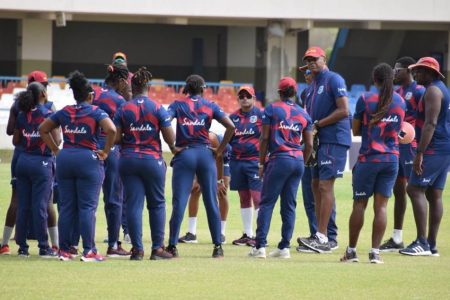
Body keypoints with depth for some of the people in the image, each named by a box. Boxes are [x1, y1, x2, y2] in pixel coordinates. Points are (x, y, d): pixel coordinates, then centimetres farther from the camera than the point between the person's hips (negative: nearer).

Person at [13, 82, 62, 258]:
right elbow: (56, 141, -12)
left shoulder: (22, 116, 5)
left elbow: (15, 141, 10)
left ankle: (22, 247, 8)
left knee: (22, 206, 7)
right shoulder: (48, 114, -9)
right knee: (40, 206, -3)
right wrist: (58, 129, 7)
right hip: (42, 162, -5)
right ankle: (43, 247, -1)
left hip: (23, 161, 5)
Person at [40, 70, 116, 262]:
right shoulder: (96, 112, -4)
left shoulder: (64, 113, 10)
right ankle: (88, 251, -4)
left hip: (65, 159, 4)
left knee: (66, 207, 9)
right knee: (87, 207, -2)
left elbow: (43, 129, 16)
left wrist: (55, 150, 14)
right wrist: (105, 152, -9)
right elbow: (111, 129, -20)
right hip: (88, 160, -4)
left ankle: (64, 250, 10)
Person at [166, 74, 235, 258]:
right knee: (211, 202, 6)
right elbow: (230, 127, -4)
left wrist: (172, 147, -6)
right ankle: (218, 246, 5)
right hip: (205, 154, 1)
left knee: (179, 202, -1)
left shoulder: (178, 105, 4)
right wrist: (220, 150, 2)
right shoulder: (210, 106, 6)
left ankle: (172, 246, -5)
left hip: (184, 154, -1)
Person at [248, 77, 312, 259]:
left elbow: (264, 138, -3)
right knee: (289, 205, 7)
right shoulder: (303, 114, 12)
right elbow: (309, 144, 11)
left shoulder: (272, 109, 1)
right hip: (298, 161, 4)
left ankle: (260, 246, -10)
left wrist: (261, 164, 3)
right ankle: (284, 247, 6)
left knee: (267, 203, -3)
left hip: (279, 159, -4)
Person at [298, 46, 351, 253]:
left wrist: (318, 124, -14)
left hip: (334, 139, -10)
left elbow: (343, 111, -17)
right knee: (316, 186, 10)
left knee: (325, 185, -13)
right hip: (320, 141, 10)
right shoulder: (313, 84, 20)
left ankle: (322, 238, -16)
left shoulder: (333, 80, -9)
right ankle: (321, 238, 15)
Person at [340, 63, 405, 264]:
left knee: (359, 204, 5)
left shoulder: (366, 99, -6)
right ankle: (375, 252, -3)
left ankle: (351, 251, 9)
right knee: (381, 206, 2)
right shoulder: (400, 102, 6)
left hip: (369, 158, -3)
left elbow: (356, 131, 1)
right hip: (392, 158, 3)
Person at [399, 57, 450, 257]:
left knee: (415, 189, -12)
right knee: (434, 195, 9)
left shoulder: (433, 91, -12)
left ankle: (422, 242, -19)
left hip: (433, 149, -10)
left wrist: (420, 153, -25)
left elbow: (431, 124, -21)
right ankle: (431, 245, 8)